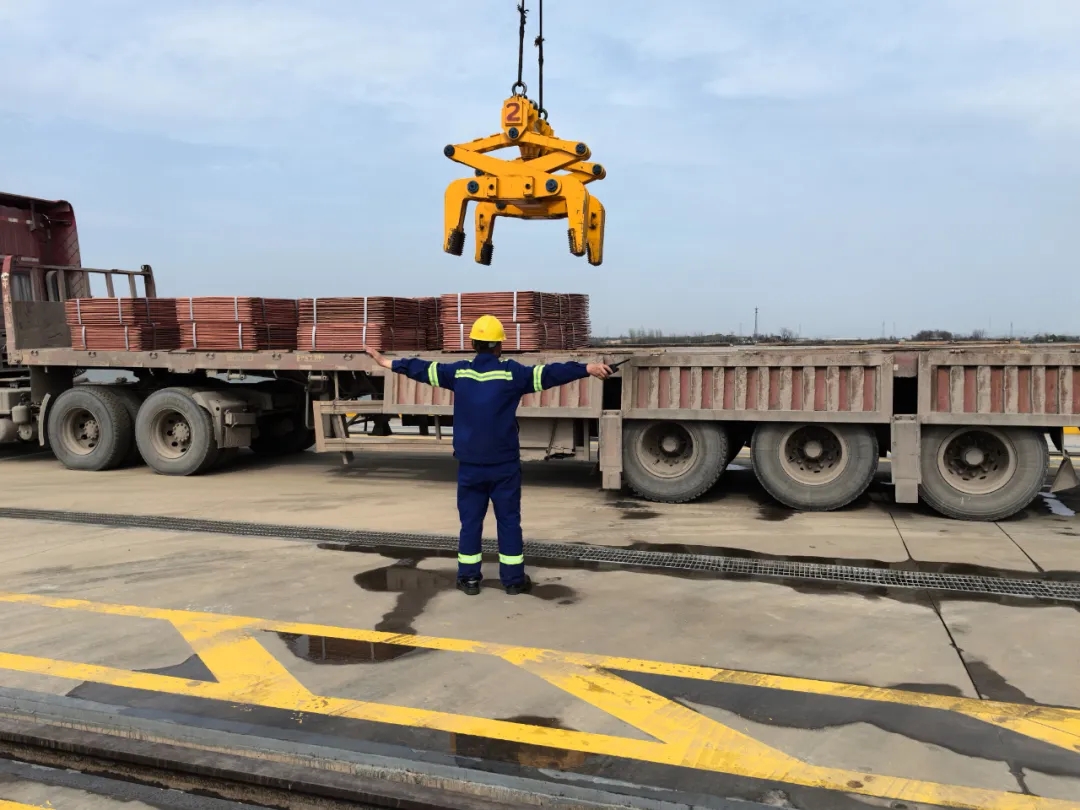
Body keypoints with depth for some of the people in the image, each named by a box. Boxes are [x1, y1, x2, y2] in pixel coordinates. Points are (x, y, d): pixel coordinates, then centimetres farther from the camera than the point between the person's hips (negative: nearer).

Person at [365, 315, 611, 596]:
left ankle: (469, 578, 16)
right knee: (509, 520, 7)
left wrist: (387, 362, 24)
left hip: (470, 464, 2)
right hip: (504, 464, -2)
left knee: (470, 520, 11)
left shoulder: (458, 372, 0)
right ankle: (514, 579, 13)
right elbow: (549, 373, -13)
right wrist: (587, 368, -12)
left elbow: (421, 369, 11)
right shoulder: (512, 372, -9)